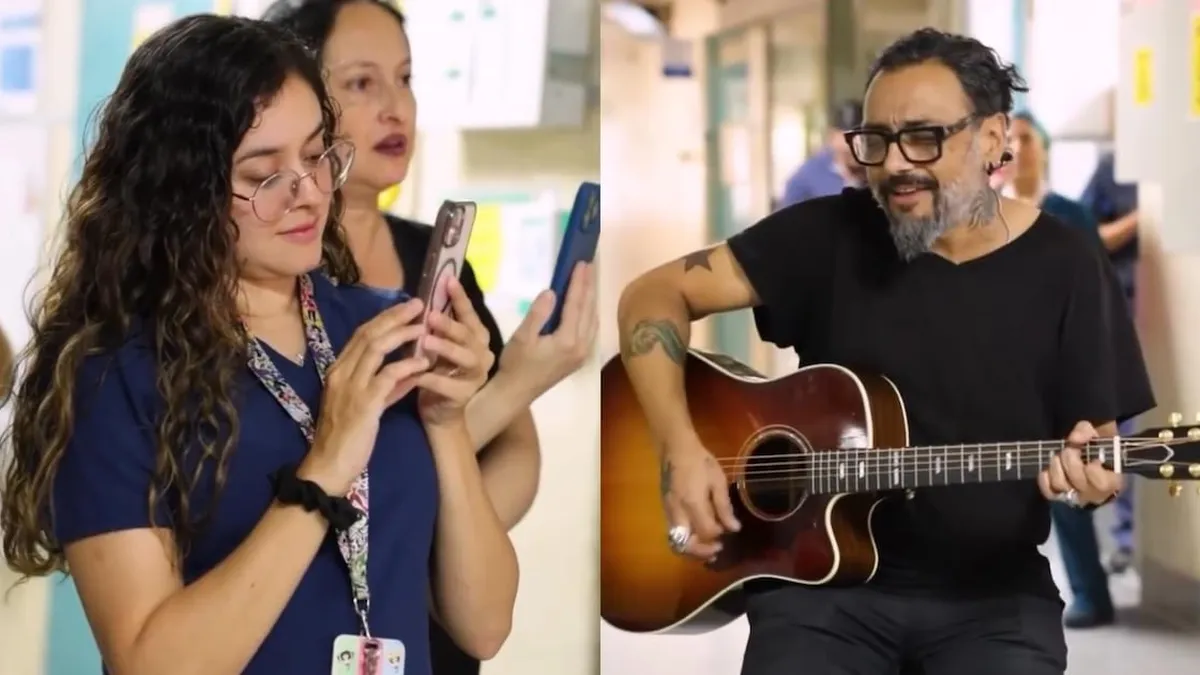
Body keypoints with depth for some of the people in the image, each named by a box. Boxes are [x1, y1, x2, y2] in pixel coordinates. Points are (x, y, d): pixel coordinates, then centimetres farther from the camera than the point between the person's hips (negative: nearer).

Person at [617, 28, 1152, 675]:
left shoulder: (1065, 266, 0)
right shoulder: (832, 233, -2)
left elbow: (1097, 440, 4)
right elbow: (654, 294, -3)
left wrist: (1090, 475, -21)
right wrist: (681, 449, -15)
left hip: (994, 593, 0)